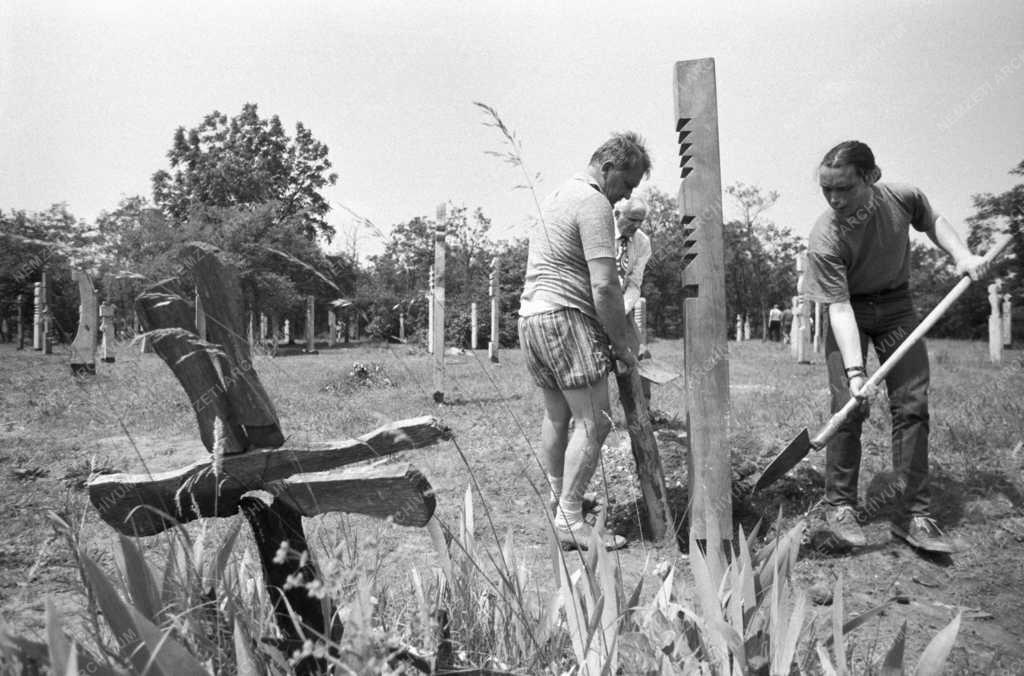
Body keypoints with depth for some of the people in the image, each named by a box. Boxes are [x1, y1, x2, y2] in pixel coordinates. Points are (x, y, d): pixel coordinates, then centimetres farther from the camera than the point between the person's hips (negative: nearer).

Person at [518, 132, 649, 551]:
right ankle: (570, 520, -6)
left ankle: (558, 500, 27)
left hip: (529, 313, 10)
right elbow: (604, 286, -17)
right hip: (565, 316, -10)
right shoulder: (594, 203, -9)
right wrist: (622, 343, -6)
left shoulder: (557, 195, 21)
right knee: (594, 421, -7)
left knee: (557, 416, 17)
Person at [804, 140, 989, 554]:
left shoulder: (903, 198, -18)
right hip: (850, 311, -3)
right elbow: (840, 309, -29)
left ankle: (913, 515, 4)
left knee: (912, 407, -3)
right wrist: (855, 371, -37)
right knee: (849, 407, -12)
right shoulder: (823, 240, -28)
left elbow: (933, 221, 8)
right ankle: (840, 506, 4)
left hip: (896, 305, 3)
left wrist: (963, 255, -7)